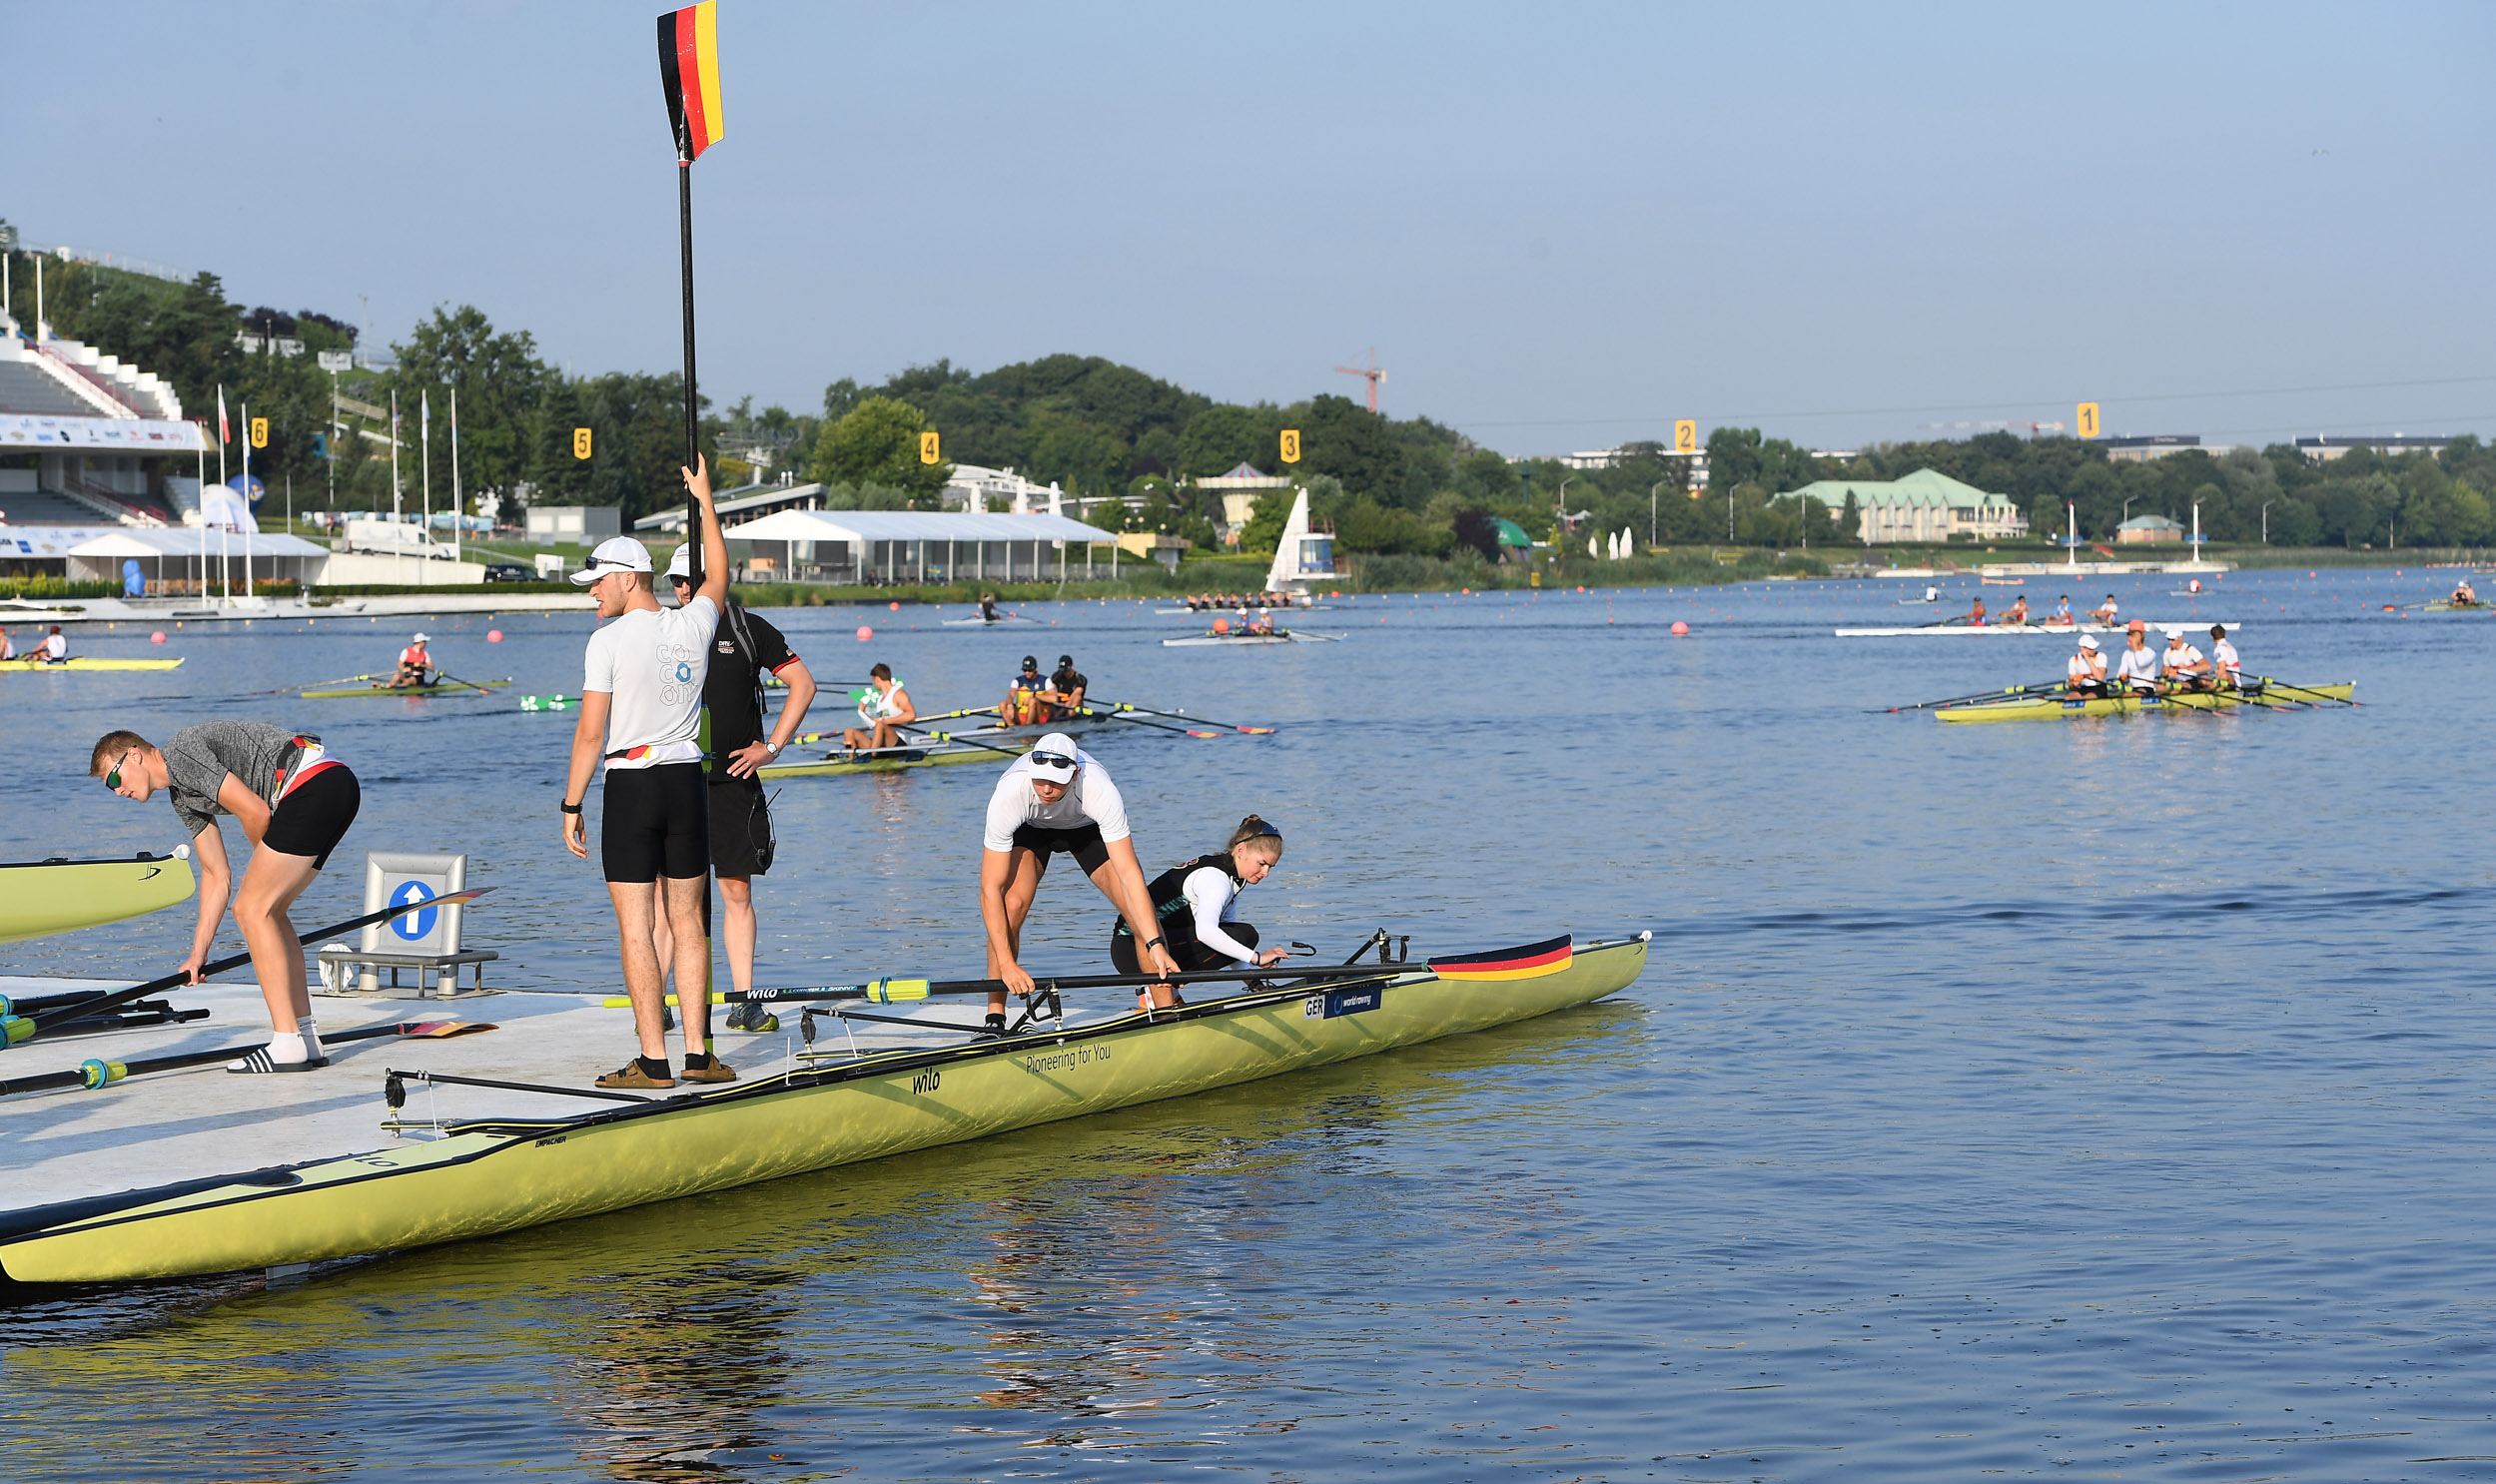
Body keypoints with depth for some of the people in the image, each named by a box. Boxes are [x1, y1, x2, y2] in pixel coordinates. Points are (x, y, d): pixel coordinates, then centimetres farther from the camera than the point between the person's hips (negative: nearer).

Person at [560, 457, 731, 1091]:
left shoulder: (609, 640, -11)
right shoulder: (694, 625, 4)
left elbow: (590, 735, -12)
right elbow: (717, 576, 27)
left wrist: (572, 807, -4)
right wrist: (705, 501, 37)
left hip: (631, 786, -5)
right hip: (688, 782, 5)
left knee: (637, 929, -3)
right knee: (689, 923, 10)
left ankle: (653, 1061, -5)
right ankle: (698, 1054, 10)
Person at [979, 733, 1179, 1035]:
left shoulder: (1100, 790, -40)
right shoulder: (1009, 794, -39)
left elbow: (1128, 874, -39)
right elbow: (990, 889, -36)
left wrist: (1156, 944, -46)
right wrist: (1006, 964, -42)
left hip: (1088, 828, 0)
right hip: (1030, 829, 0)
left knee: (1142, 912, -16)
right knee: (1012, 906, -27)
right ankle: (995, 1017, -13)